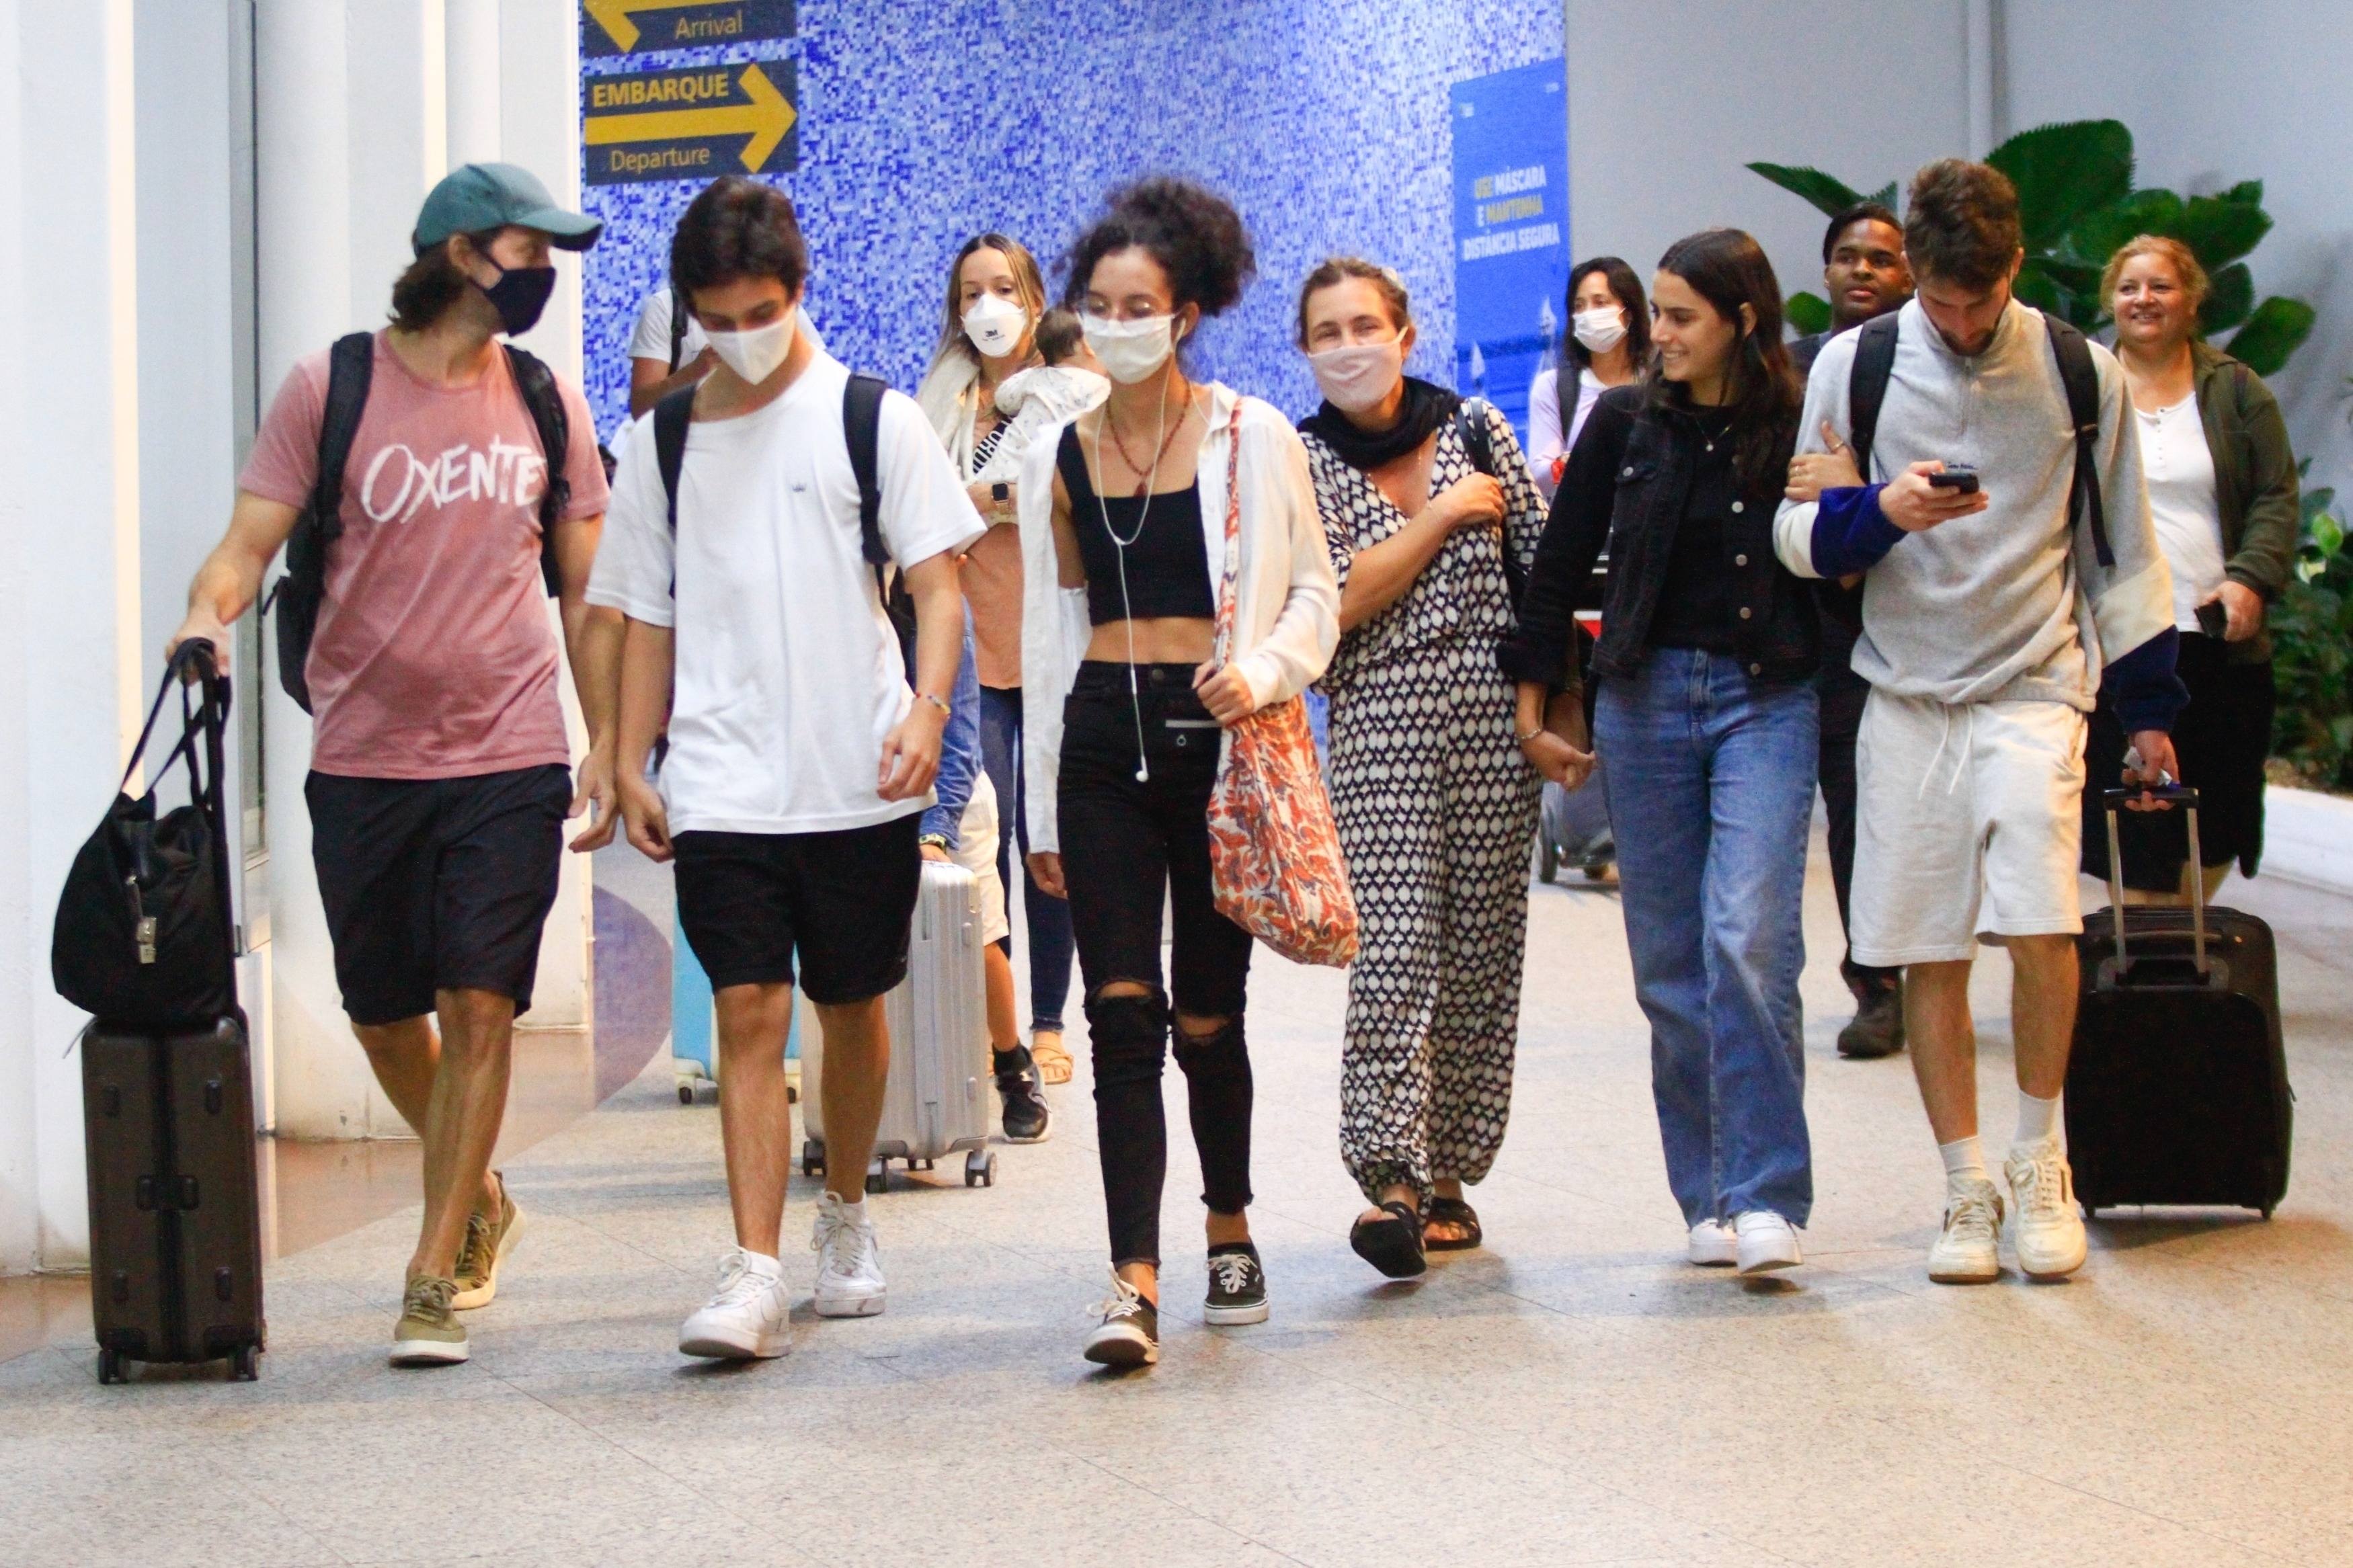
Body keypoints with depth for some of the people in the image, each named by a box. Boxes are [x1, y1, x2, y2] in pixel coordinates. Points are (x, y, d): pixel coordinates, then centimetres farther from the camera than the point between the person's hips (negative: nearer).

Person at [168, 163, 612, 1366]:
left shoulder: (546, 406, 7)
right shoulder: (331, 389, -1)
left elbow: (587, 595, 12)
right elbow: (249, 544, -2)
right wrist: (211, 610, -24)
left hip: (507, 757, 0)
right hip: (363, 757, 0)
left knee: (478, 1007, -8)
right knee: (384, 1016, 10)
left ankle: (435, 1281, -1)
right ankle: (480, 1200, 36)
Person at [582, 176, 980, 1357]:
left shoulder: (873, 418, 2)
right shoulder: (662, 444, 9)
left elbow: (937, 580, -1)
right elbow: (647, 619, 13)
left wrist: (928, 706, -16)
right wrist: (630, 765, 6)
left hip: (861, 777, 0)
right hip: (722, 785, 0)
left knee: (852, 1004, 11)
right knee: (748, 1009, -9)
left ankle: (845, 1214, 34)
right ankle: (753, 1275, -12)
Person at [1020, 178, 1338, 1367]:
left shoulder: (1251, 440, 1)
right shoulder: (1058, 457, 9)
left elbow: (1313, 597, 5)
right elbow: (1047, 632, 14)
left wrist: (1260, 670, -17)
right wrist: (1043, 810, 14)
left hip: (1217, 736, -2)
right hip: (1103, 743, 2)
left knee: (1208, 1012, 7)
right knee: (1121, 1009, -10)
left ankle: (1229, 1225, 32)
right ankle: (1135, 1283, -15)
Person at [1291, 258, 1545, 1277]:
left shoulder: (1478, 431, 8)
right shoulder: (1301, 462, 2)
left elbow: (1539, 575, 12)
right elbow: (1336, 603, -10)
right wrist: (1439, 516, -8)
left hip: (1495, 729, 3)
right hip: (1381, 732, -3)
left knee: (1482, 956, 4)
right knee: (1394, 953, -15)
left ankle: (1449, 1173, 13)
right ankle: (1392, 1180, -19)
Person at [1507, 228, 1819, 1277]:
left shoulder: (1799, 428, -2)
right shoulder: (1627, 423, 5)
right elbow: (1561, 564, 11)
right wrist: (1534, 705, 10)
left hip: (1766, 700, -3)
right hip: (1646, 698, 3)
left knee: (1748, 937, -17)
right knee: (1668, 963, 5)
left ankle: (1765, 1199, -13)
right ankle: (1706, 1199, 14)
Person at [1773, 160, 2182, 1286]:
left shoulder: (2080, 372, 4)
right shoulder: (1852, 366, 3)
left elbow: (2120, 549, 13)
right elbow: (1796, 534, 5)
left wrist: (2149, 708, 13)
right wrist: (1883, 513, -16)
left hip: (2035, 686, -1)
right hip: (1905, 690, 1)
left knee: (2039, 921, -18)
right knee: (1929, 952, 0)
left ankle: (2040, 1157, 3)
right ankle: (1967, 1188, 13)